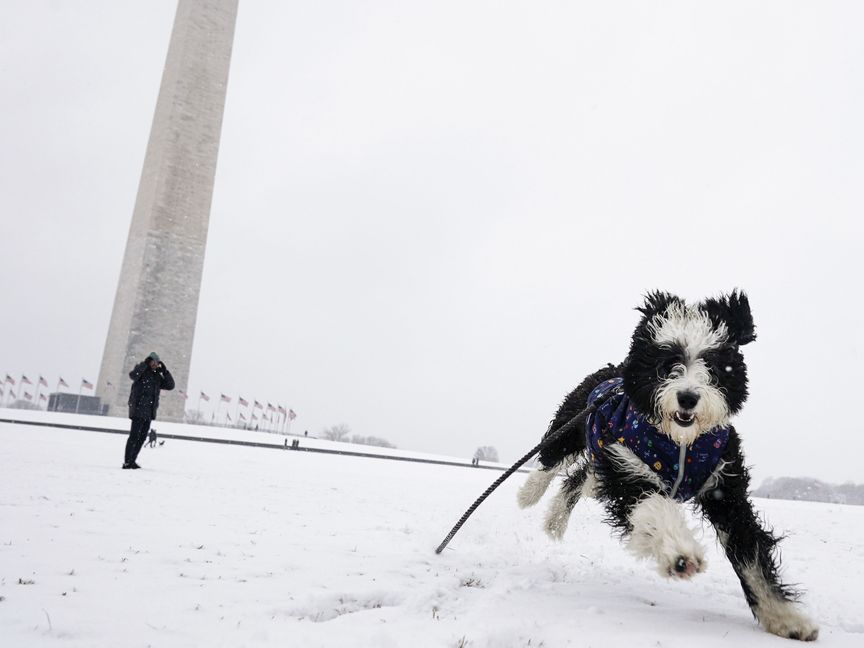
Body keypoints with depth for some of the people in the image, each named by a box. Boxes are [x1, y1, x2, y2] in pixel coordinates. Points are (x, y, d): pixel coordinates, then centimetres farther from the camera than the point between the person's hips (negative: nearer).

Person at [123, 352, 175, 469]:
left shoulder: (157, 376, 16)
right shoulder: (141, 371, -2)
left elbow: (170, 386, 10)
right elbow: (133, 375, -24)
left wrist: (165, 370, 3)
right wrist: (145, 363, -21)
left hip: (149, 412, 7)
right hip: (138, 410, -7)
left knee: (142, 437, 9)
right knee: (134, 436, -9)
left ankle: (132, 461, 18)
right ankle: (127, 462, -5)